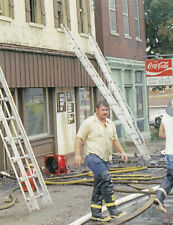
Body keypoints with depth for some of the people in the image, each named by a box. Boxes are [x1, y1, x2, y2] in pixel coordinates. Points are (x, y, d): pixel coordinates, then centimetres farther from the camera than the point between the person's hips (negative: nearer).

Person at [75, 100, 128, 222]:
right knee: (106, 180, -21)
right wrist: (77, 154, -14)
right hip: (93, 156, -7)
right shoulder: (89, 122, -5)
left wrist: (122, 152, 16)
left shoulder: (110, 124, 17)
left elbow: (114, 139, 26)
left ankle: (96, 213, 15)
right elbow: (79, 138, -6)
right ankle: (112, 209, -18)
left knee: (100, 185, 8)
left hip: (105, 158, 7)